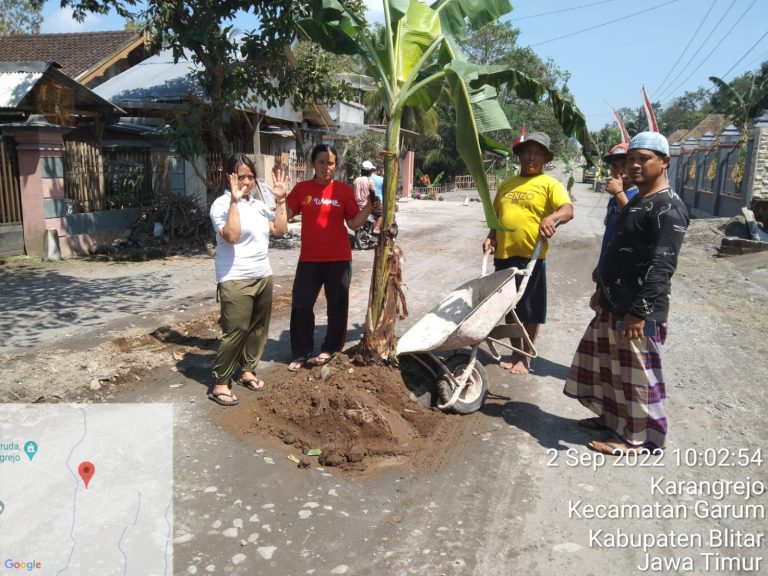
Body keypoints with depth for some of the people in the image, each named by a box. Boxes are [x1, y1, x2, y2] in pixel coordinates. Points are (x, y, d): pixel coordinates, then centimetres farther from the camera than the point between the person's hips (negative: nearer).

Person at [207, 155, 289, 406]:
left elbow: (280, 229, 10)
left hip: (263, 276, 7)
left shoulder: (258, 203, 11)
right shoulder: (222, 204, -9)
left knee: (258, 328, 12)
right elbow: (231, 236, -25)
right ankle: (220, 383, 4)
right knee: (235, 331, -8)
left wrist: (280, 200, 5)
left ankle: (247, 371, 28)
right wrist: (235, 201, -25)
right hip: (235, 280, -7)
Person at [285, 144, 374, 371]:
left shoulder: (344, 190, -2)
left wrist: (369, 205, -13)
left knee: (337, 305, 10)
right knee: (301, 305, 5)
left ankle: (329, 348, 29)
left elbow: (354, 223, 0)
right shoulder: (302, 188, 2)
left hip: (338, 259, -1)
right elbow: (285, 215, 0)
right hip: (309, 259, 1)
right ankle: (300, 354, 19)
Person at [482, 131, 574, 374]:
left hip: (531, 257, -5)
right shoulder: (506, 184, 14)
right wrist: (491, 236, 3)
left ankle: (525, 357, 20)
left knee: (530, 311, 5)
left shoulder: (550, 184, -2)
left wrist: (552, 217, -38)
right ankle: (515, 353, 30)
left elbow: (568, 210, -17)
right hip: (503, 255, 5)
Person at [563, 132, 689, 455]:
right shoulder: (636, 201, 15)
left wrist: (640, 312, -26)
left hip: (639, 310, -10)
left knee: (638, 374, 1)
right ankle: (613, 417, 36)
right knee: (609, 365, 19)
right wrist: (602, 291, 23)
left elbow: (661, 267, -23)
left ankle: (642, 438, 15)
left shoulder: (668, 208, -16)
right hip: (613, 306, 10)